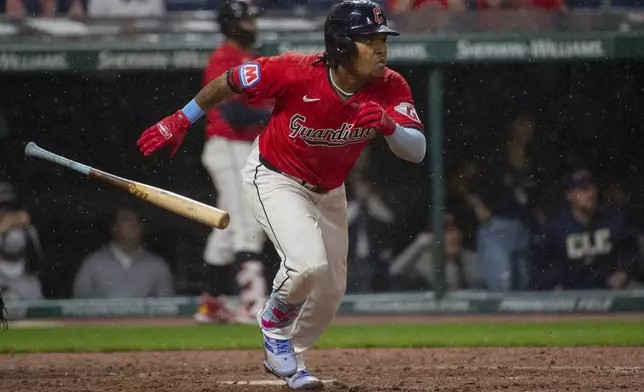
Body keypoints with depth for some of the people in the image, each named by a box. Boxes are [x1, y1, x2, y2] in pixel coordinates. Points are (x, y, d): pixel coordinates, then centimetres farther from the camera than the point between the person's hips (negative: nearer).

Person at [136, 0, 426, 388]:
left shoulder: (390, 88, -22)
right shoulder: (295, 72, -32)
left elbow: (417, 151, -27)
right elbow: (228, 83, -17)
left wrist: (388, 125, -47)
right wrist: (180, 121, -7)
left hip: (328, 190, 6)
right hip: (275, 178, -5)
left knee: (331, 290, 11)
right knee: (308, 263, -27)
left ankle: (288, 358, 37)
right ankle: (275, 323, 6)